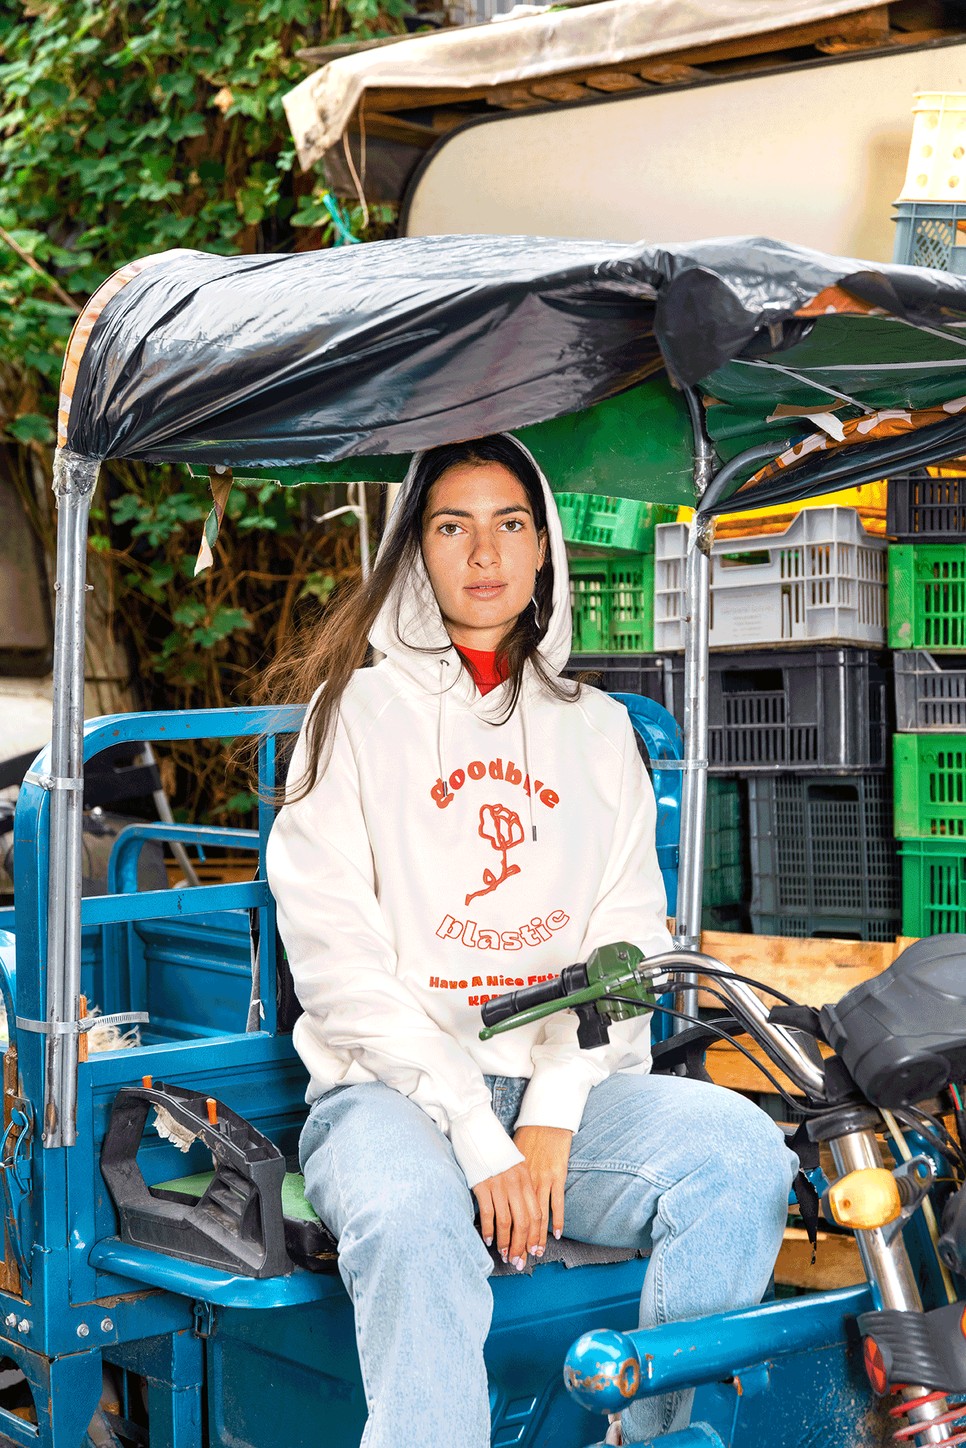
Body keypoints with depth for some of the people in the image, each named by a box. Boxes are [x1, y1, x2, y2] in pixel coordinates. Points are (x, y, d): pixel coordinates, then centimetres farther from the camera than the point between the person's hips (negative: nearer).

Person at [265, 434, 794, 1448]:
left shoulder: (598, 729, 17)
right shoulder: (356, 712, 6)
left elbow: (627, 946, 8)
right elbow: (336, 958, -4)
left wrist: (552, 1114, -9)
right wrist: (477, 1135, -14)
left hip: (567, 1087, 3)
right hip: (390, 1090, -3)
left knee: (742, 1149, -25)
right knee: (413, 1218, -36)